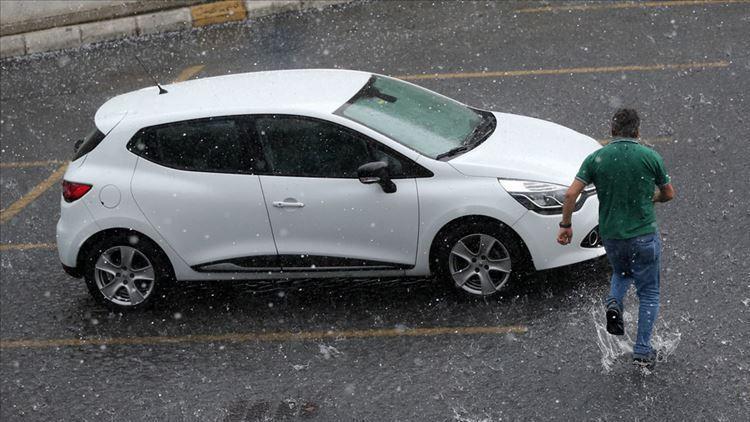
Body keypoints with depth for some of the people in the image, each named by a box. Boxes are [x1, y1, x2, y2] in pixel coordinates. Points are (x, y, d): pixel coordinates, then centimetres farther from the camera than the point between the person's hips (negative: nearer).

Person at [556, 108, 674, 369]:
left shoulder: (596, 158, -3)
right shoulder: (650, 157, -7)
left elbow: (571, 194, -8)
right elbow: (668, 194, 5)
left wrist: (566, 225, 4)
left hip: (610, 235, 3)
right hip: (644, 235, -2)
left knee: (621, 273, 32)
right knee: (648, 292, 12)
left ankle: (614, 302, 2)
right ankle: (642, 351, 8)